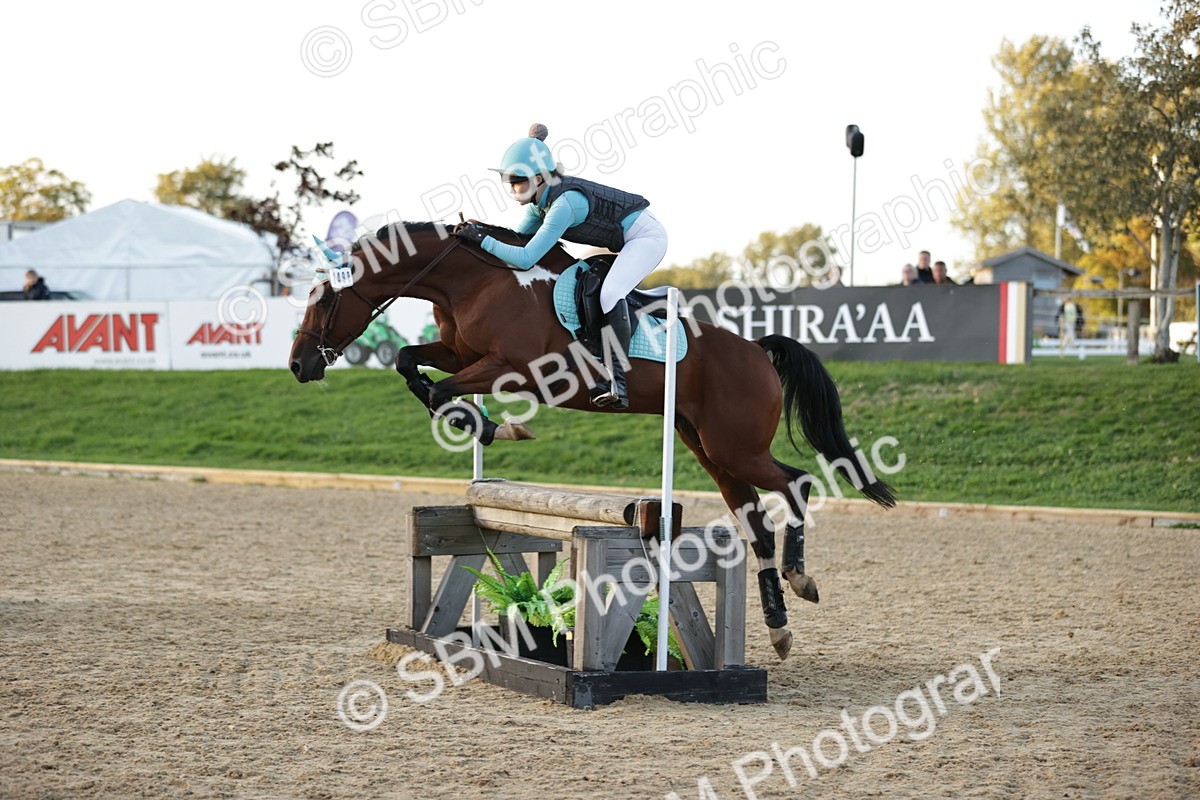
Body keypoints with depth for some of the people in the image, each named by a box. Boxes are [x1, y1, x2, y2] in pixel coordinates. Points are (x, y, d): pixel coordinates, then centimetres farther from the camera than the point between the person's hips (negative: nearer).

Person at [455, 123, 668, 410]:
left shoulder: (563, 204, -30)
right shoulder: (541, 199, -2)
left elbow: (526, 259, -34)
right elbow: (518, 238, 11)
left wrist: (481, 239, -31)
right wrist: (485, 230, -5)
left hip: (646, 236, -11)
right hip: (626, 240, 11)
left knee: (610, 292, -29)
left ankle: (617, 383, -33)